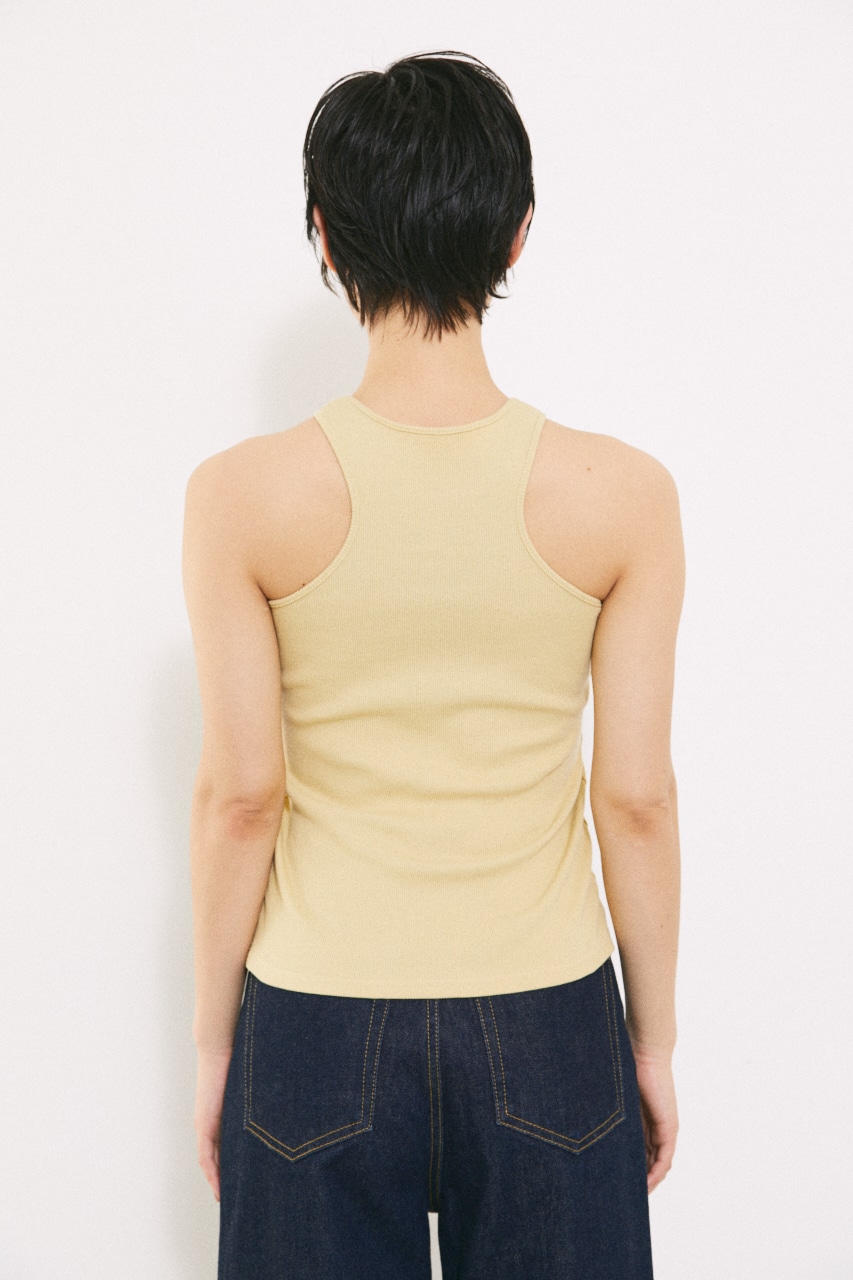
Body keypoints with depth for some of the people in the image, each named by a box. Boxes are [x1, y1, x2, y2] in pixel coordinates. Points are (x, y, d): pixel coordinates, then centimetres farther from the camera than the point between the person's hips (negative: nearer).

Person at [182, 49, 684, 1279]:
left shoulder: (244, 496, -12)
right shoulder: (624, 495, -11)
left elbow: (240, 793, -8)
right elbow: (637, 796, -7)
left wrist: (214, 1037, 5)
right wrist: (656, 1038, 7)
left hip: (320, 1026, 0)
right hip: (545, 1030, 1)